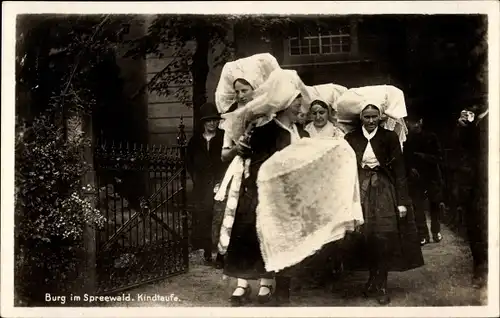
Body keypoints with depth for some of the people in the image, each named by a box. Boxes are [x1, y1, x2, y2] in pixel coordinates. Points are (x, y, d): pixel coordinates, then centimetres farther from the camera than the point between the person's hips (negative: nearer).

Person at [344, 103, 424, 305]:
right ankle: (375, 281, 16)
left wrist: (402, 201, -6)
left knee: (383, 237, -7)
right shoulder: (351, 139, 5)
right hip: (361, 191, 1)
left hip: (384, 190, -1)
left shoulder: (389, 137, 1)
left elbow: (399, 170, -1)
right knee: (366, 236, -1)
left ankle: (379, 284, 6)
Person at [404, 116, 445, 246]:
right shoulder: (406, 140, 1)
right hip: (415, 179, 0)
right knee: (418, 207, -2)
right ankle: (423, 235, 6)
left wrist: (422, 156, -14)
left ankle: (436, 231, 24)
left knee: (435, 205, 6)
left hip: (432, 177, 0)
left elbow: (439, 157, -2)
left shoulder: (431, 137, 1)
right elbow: (404, 161, 5)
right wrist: (410, 169, -12)